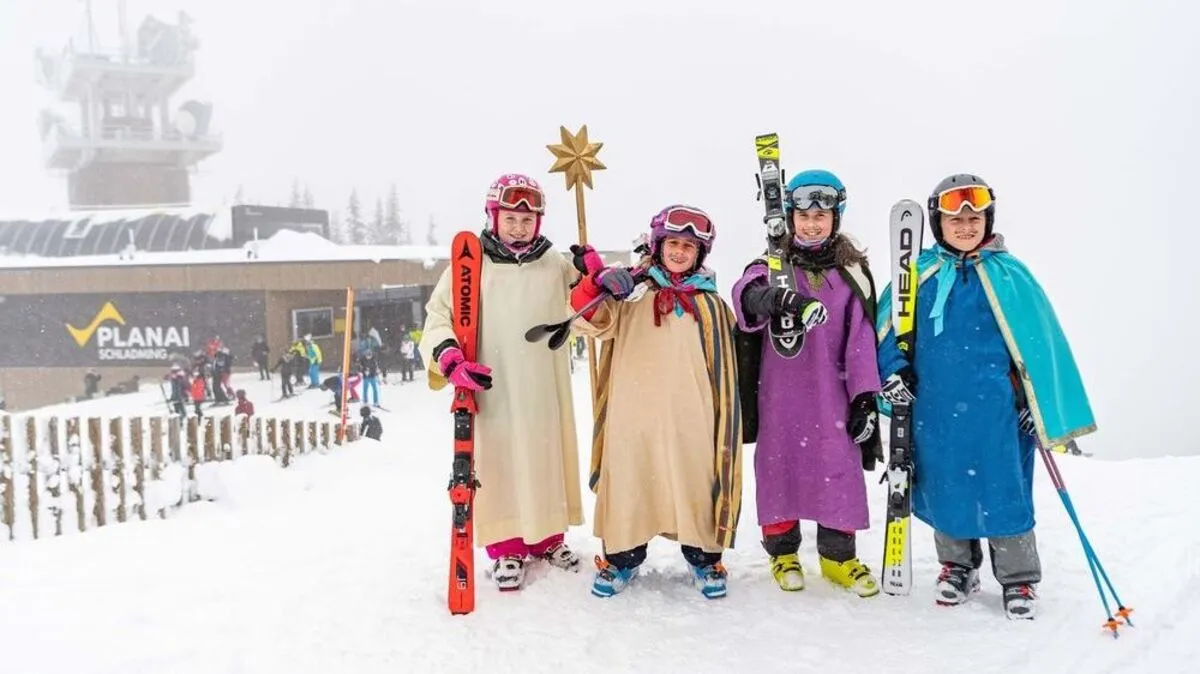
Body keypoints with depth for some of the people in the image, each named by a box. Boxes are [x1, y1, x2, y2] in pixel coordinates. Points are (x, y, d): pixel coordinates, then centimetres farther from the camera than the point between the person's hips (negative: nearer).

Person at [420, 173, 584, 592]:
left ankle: (547, 538, 32)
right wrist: (452, 362, -15)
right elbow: (437, 319, 1)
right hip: (492, 391, -3)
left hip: (544, 391, 3)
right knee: (499, 466, 1)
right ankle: (506, 547, 18)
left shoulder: (556, 265, 8)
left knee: (547, 460, 13)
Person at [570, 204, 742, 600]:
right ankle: (621, 558, 26)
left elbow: (725, 371, 12)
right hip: (633, 417, 0)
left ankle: (704, 560, 27)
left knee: (697, 488, 7)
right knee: (628, 488, 7)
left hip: (691, 421, 1)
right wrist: (598, 282, -26)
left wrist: (728, 416, 9)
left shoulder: (711, 305, 10)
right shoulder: (629, 295, 6)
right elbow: (586, 320, -9)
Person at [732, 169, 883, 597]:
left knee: (840, 469, 1)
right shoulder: (773, 265, 2)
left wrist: (865, 398, -3)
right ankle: (782, 552, 22)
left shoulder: (852, 272, 6)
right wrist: (774, 297, -44)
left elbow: (861, 338, 3)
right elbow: (745, 294, -21)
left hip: (832, 393, 1)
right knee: (779, 467, 6)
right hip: (780, 393, 0)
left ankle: (838, 555, 18)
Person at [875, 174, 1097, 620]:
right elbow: (886, 324, 11)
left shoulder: (1008, 274, -3)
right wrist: (892, 369, -2)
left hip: (994, 407, -2)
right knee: (943, 487, 12)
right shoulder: (920, 272, 3)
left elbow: (1037, 340, -1)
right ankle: (957, 566, 32)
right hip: (934, 408, 3)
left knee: (1003, 490, 3)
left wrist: (1038, 404, -3)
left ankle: (1019, 579, 21)